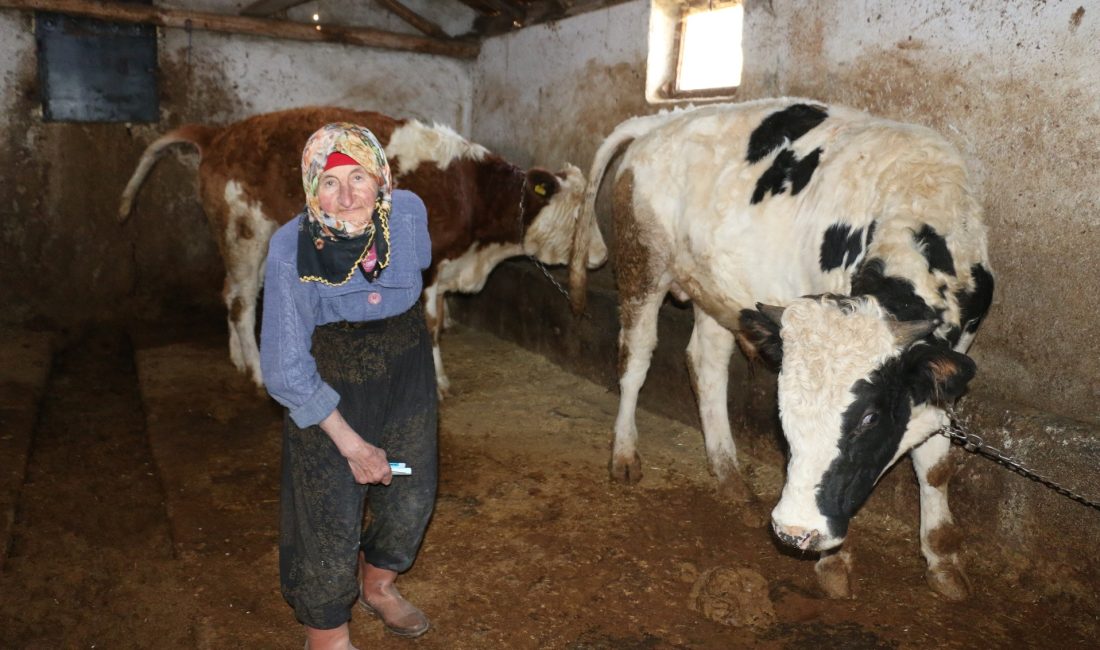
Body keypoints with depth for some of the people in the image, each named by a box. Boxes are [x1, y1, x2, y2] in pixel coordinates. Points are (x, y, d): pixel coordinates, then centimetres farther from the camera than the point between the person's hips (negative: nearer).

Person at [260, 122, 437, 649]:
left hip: (407, 373, 4)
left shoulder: (408, 212, -17)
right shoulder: (290, 249, -26)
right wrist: (351, 443, -19)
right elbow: (287, 369, -21)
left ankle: (378, 585, 49)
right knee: (331, 510, 4)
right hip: (328, 389, -4)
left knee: (411, 494, 17)